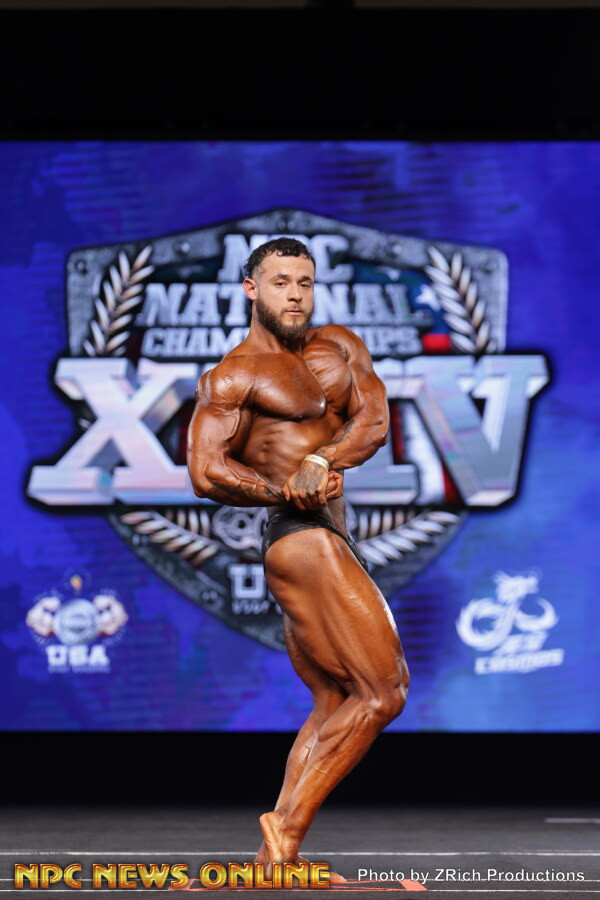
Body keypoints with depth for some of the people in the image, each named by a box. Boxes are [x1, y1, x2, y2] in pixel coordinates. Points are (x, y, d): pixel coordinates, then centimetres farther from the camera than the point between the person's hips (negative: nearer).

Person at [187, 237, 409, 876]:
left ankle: (272, 861, 7)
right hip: (300, 539, -9)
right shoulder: (233, 378, -3)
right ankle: (287, 827, -14)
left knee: (335, 705, 9)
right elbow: (206, 473, -13)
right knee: (382, 692, -15)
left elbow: (374, 421, 2)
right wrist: (287, 491, -13)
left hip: (333, 544, 9)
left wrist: (323, 462, -16)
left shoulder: (339, 347, 16)